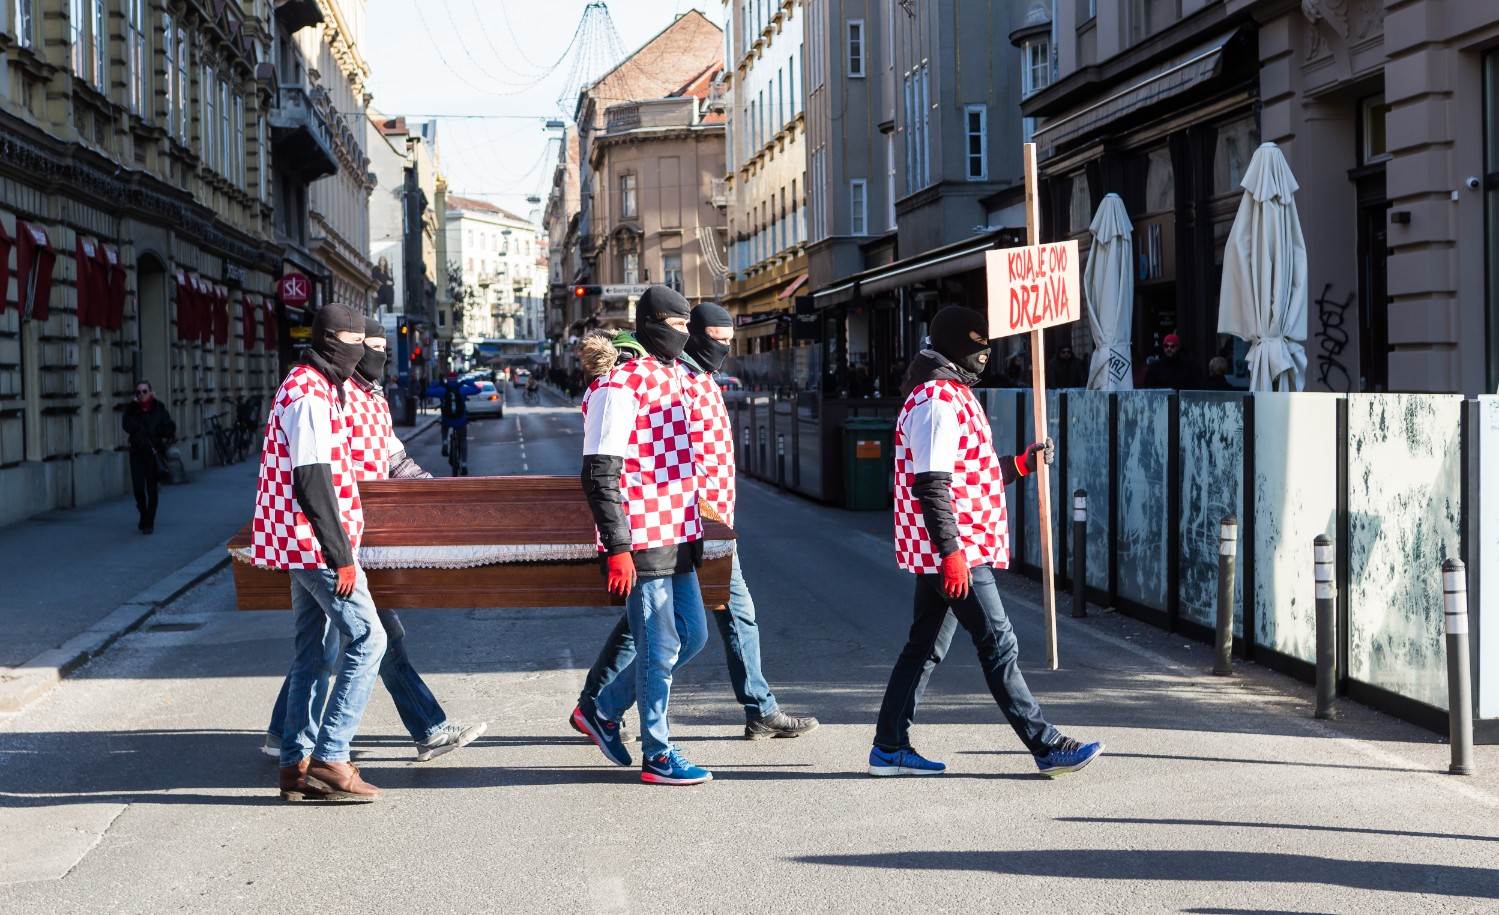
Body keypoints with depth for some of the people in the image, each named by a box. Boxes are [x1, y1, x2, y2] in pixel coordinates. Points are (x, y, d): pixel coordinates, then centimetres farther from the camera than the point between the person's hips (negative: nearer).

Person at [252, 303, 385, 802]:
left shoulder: (317, 387, 17)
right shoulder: (311, 395, -16)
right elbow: (312, 482, -21)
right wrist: (341, 554, -21)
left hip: (302, 546, 10)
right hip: (315, 542, -10)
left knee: (309, 651, 11)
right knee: (366, 638, -9)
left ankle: (298, 764, 15)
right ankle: (330, 758, -8)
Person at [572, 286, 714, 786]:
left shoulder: (679, 378, 15)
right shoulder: (621, 386, -13)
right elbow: (599, 475, -16)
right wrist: (617, 547, -19)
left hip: (679, 535, 9)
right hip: (641, 541, -9)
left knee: (691, 635, 14)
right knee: (660, 647, -2)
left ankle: (604, 713, 27)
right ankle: (657, 756, 11)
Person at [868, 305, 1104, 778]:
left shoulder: (953, 396, 19)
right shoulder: (937, 401, -16)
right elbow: (931, 486, -22)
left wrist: (1021, 464, 20)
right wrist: (952, 552, -24)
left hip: (938, 555, 11)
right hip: (954, 553, -11)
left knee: (924, 647, 12)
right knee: (999, 646, -5)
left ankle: (890, 747, 17)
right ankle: (1047, 747, 0)